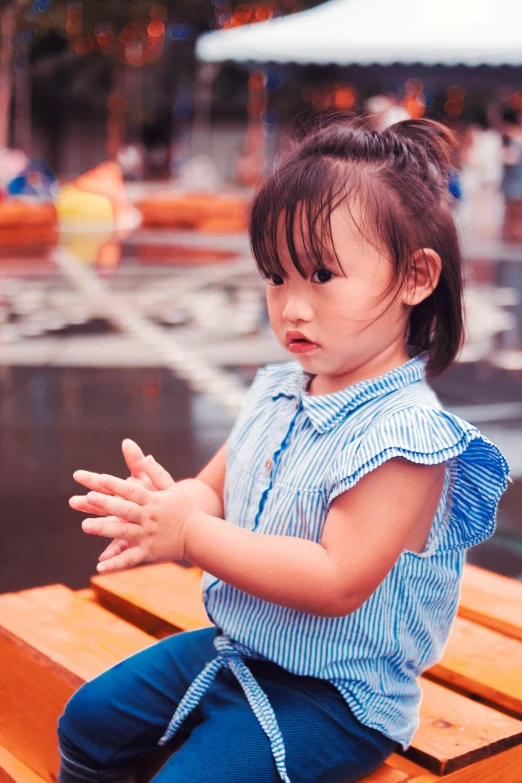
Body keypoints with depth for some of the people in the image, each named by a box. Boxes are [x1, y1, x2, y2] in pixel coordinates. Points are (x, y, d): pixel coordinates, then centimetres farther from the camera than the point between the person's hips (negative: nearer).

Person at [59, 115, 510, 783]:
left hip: (334, 696, -8)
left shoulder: (404, 433, -26)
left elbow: (338, 582, -30)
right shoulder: (275, 393, 0)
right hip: (236, 646, 8)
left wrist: (190, 535, -30)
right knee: (89, 718, 12)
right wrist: (163, 504, -19)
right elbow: (214, 488, 7)